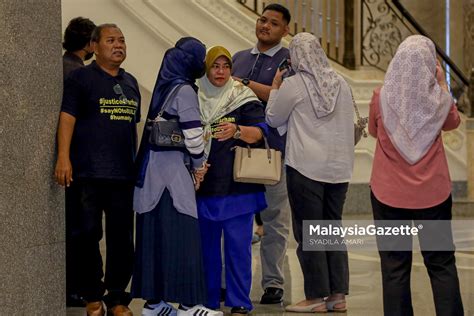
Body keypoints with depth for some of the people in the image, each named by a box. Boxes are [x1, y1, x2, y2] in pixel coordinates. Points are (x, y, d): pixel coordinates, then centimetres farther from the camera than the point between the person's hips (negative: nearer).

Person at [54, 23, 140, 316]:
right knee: (86, 234, -1)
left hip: (124, 173, 5)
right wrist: (63, 157, -19)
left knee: (122, 238, 4)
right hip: (87, 173, -5)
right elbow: (67, 117, -8)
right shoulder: (80, 78, 0)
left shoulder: (130, 82, 18)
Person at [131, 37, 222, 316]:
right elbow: (192, 133, -15)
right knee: (182, 234, -5)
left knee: (155, 234, 9)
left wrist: (195, 163, 12)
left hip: (152, 168, 9)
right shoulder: (184, 90, -10)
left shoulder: (165, 87, 16)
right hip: (173, 168, -9)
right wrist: (199, 164, 1)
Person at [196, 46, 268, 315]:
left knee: (238, 244, -2)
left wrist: (237, 130, -29)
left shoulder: (244, 97, 2)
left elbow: (259, 132, -9)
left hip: (237, 184, -3)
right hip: (203, 184, 3)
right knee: (206, 243, 8)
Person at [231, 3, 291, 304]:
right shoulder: (239, 58, 18)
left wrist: (246, 84, -11)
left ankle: (273, 283, 6)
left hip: (273, 149, -4)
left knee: (274, 220, 0)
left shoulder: (289, 60, 1)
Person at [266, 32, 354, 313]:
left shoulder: (294, 85, -8)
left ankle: (317, 298, 3)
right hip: (340, 166, 5)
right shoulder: (341, 83, 7)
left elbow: (274, 119, 5)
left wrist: (275, 87, 15)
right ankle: (338, 295, 13)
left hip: (306, 168, -5)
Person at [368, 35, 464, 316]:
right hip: (433, 193, 0)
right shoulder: (438, 99, -8)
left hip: (389, 193, 0)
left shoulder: (382, 97, -8)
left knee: (395, 267, 6)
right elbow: (453, 122, 15)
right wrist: (442, 84, 18)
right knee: (442, 264, 10)